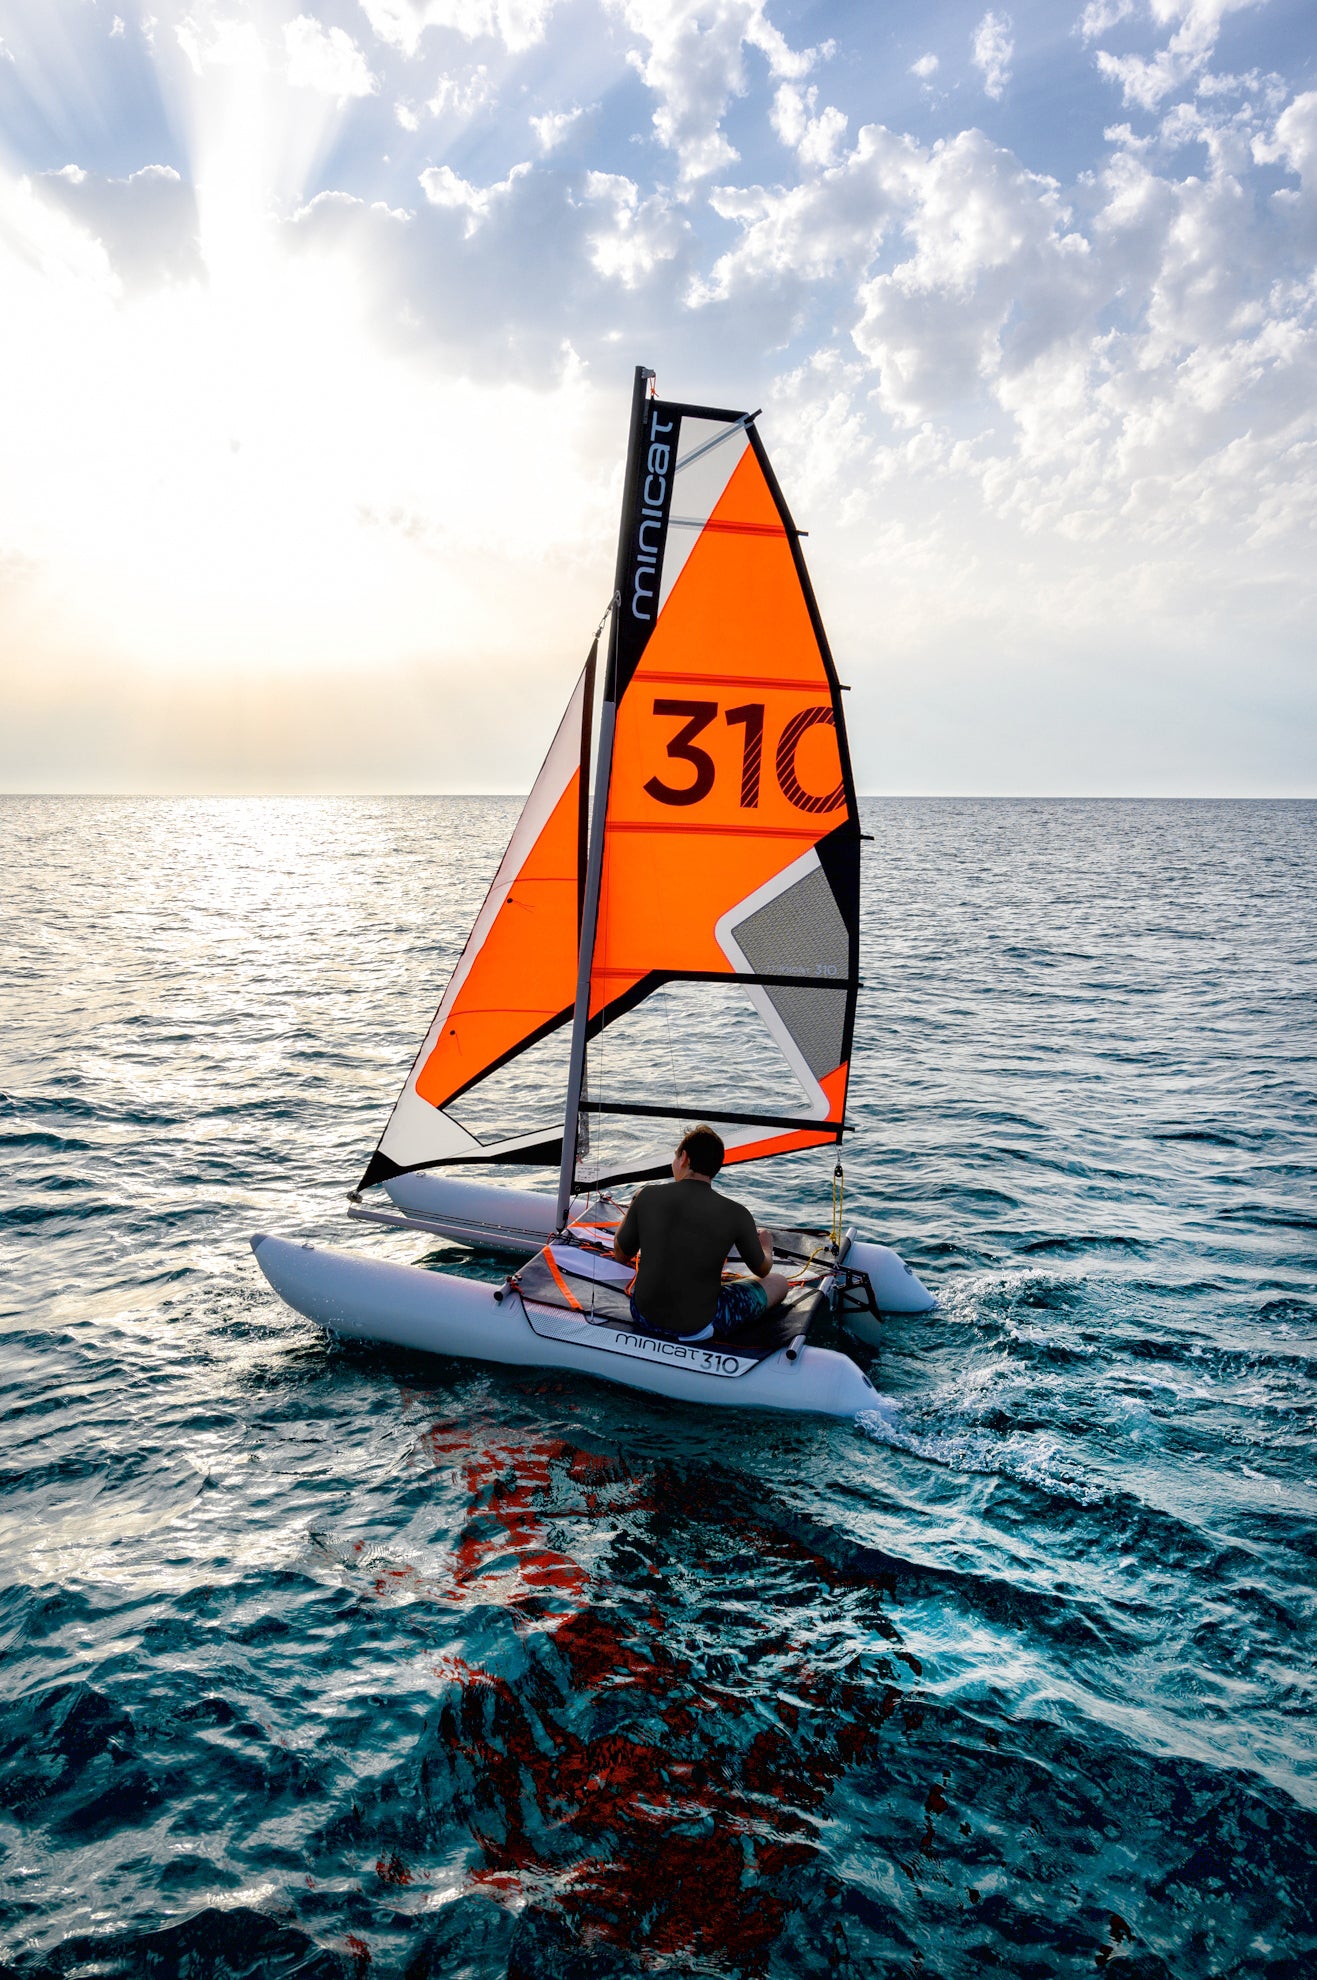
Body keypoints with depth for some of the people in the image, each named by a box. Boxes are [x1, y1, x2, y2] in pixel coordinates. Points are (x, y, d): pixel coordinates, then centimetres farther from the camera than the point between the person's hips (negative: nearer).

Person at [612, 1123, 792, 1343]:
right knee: (779, 1282, 21)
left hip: (644, 1315, 4)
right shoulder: (736, 1214, -16)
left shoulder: (647, 1197, -11)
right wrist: (766, 1244, 26)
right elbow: (762, 1270, 2)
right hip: (698, 1328, -3)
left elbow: (621, 1255, 5)